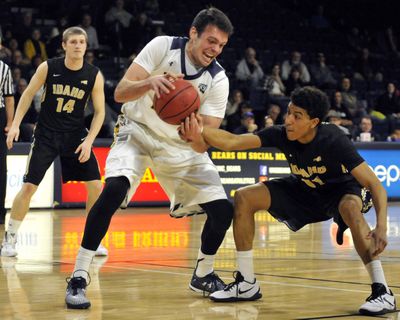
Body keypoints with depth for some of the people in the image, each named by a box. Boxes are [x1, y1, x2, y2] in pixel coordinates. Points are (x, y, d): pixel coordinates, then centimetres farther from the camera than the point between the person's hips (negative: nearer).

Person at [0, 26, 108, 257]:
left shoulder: (94, 76, -8)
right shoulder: (48, 68, -9)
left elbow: (100, 111, -3)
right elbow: (29, 94, 1)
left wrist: (89, 140, -14)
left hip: (75, 135, 1)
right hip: (46, 135, -1)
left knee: (95, 186, -7)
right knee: (28, 187, -7)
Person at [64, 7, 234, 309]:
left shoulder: (218, 80, -14)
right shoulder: (163, 46, -18)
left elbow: (201, 146, -16)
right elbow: (120, 92, -24)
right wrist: (150, 82, -43)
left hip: (183, 145, 3)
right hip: (139, 131, -3)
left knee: (223, 210, -9)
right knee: (114, 189, -30)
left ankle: (203, 274, 19)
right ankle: (78, 278, -22)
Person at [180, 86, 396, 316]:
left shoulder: (333, 140, -33)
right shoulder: (281, 134, -22)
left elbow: (375, 185, -35)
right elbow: (231, 142, -29)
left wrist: (381, 227, -51)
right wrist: (200, 132, -49)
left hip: (343, 190, -5)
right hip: (305, 191, 5)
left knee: (350, 208, -41)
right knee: (244, 197, -11)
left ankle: (382, 292, -32)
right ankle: (247, 285, 0)